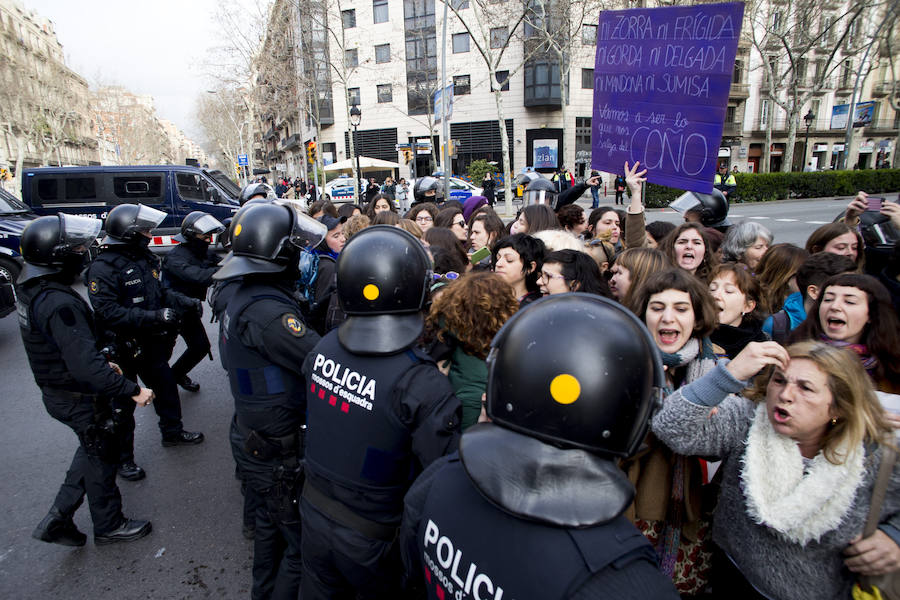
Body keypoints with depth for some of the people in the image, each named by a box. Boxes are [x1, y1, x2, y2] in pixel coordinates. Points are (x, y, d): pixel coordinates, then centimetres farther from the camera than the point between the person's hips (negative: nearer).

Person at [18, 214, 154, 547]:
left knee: (93, 448, 26)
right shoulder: (60, 303, -32)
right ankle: (109, 526, 32)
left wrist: (102, 362, 17)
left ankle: (58, 518, 31)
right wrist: (132, 390, -29)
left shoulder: (34, 289, 1)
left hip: (57, 391, 9)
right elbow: (86, 367, -36)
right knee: (102, 459, 11)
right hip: (81, 400, -9)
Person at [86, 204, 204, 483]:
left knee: (166, 386, 20)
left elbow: (160, 292, 16)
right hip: (121, 348, -8)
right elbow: (107, 311, -29)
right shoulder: (104, 266, -20)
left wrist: (185, 302, 1)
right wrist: (153, 316, -35)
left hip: (151, 342, 8)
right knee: (123, 403, 7)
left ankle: (172, 431, 41)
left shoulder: (145, 258, 8)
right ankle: (123, 457, 23)